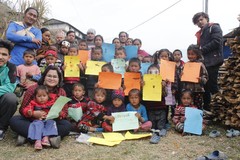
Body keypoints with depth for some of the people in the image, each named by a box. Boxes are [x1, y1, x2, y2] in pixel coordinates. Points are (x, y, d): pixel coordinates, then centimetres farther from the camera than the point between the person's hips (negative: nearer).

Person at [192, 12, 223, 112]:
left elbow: (216, 42, -14)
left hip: (212, 61, -8)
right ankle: (206, 109, 18)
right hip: (203, 62, 8)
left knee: (212, 85, -9)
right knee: (205, 86, 9)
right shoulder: (200, 33, 24)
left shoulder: (214, 27, 1)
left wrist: (202, 50, -12)